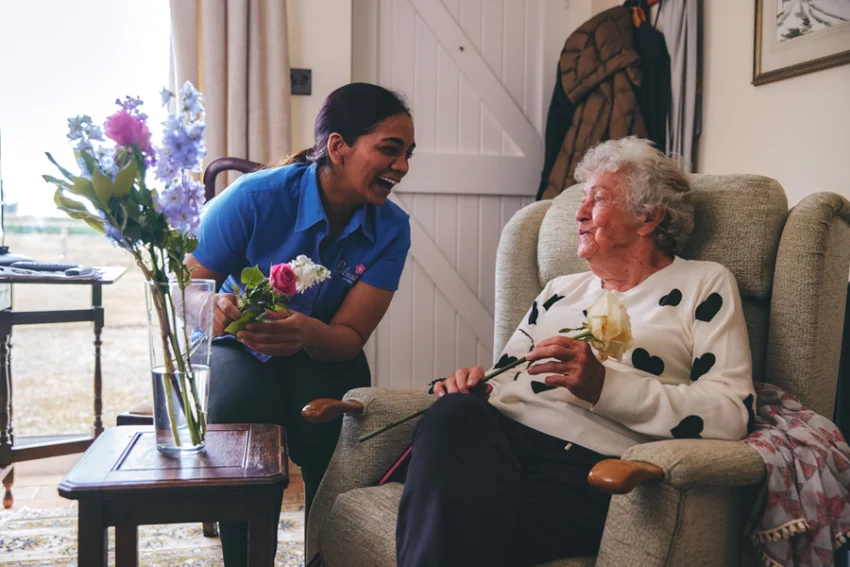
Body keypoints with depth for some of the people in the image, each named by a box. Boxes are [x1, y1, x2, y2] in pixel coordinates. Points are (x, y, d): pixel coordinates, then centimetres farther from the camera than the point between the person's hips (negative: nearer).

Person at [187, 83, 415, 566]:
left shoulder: (390, 230, -13)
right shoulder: (254, 198, -22)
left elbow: (350, 335, -17)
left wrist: (310, 334, -41)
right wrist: (219, 313, -42)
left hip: (324, 355, 2)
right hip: (240, 348, -1)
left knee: (330, 428, -30)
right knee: (241, 413, -33)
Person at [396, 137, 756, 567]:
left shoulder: (705, 285, 12)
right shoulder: (560, 290, 28)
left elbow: (732, 413, -3)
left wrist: (605, 385, -15)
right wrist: (474, 385, 1)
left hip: (593, 465, -5)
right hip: (504, 435, 6)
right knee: (456, 413, -32)